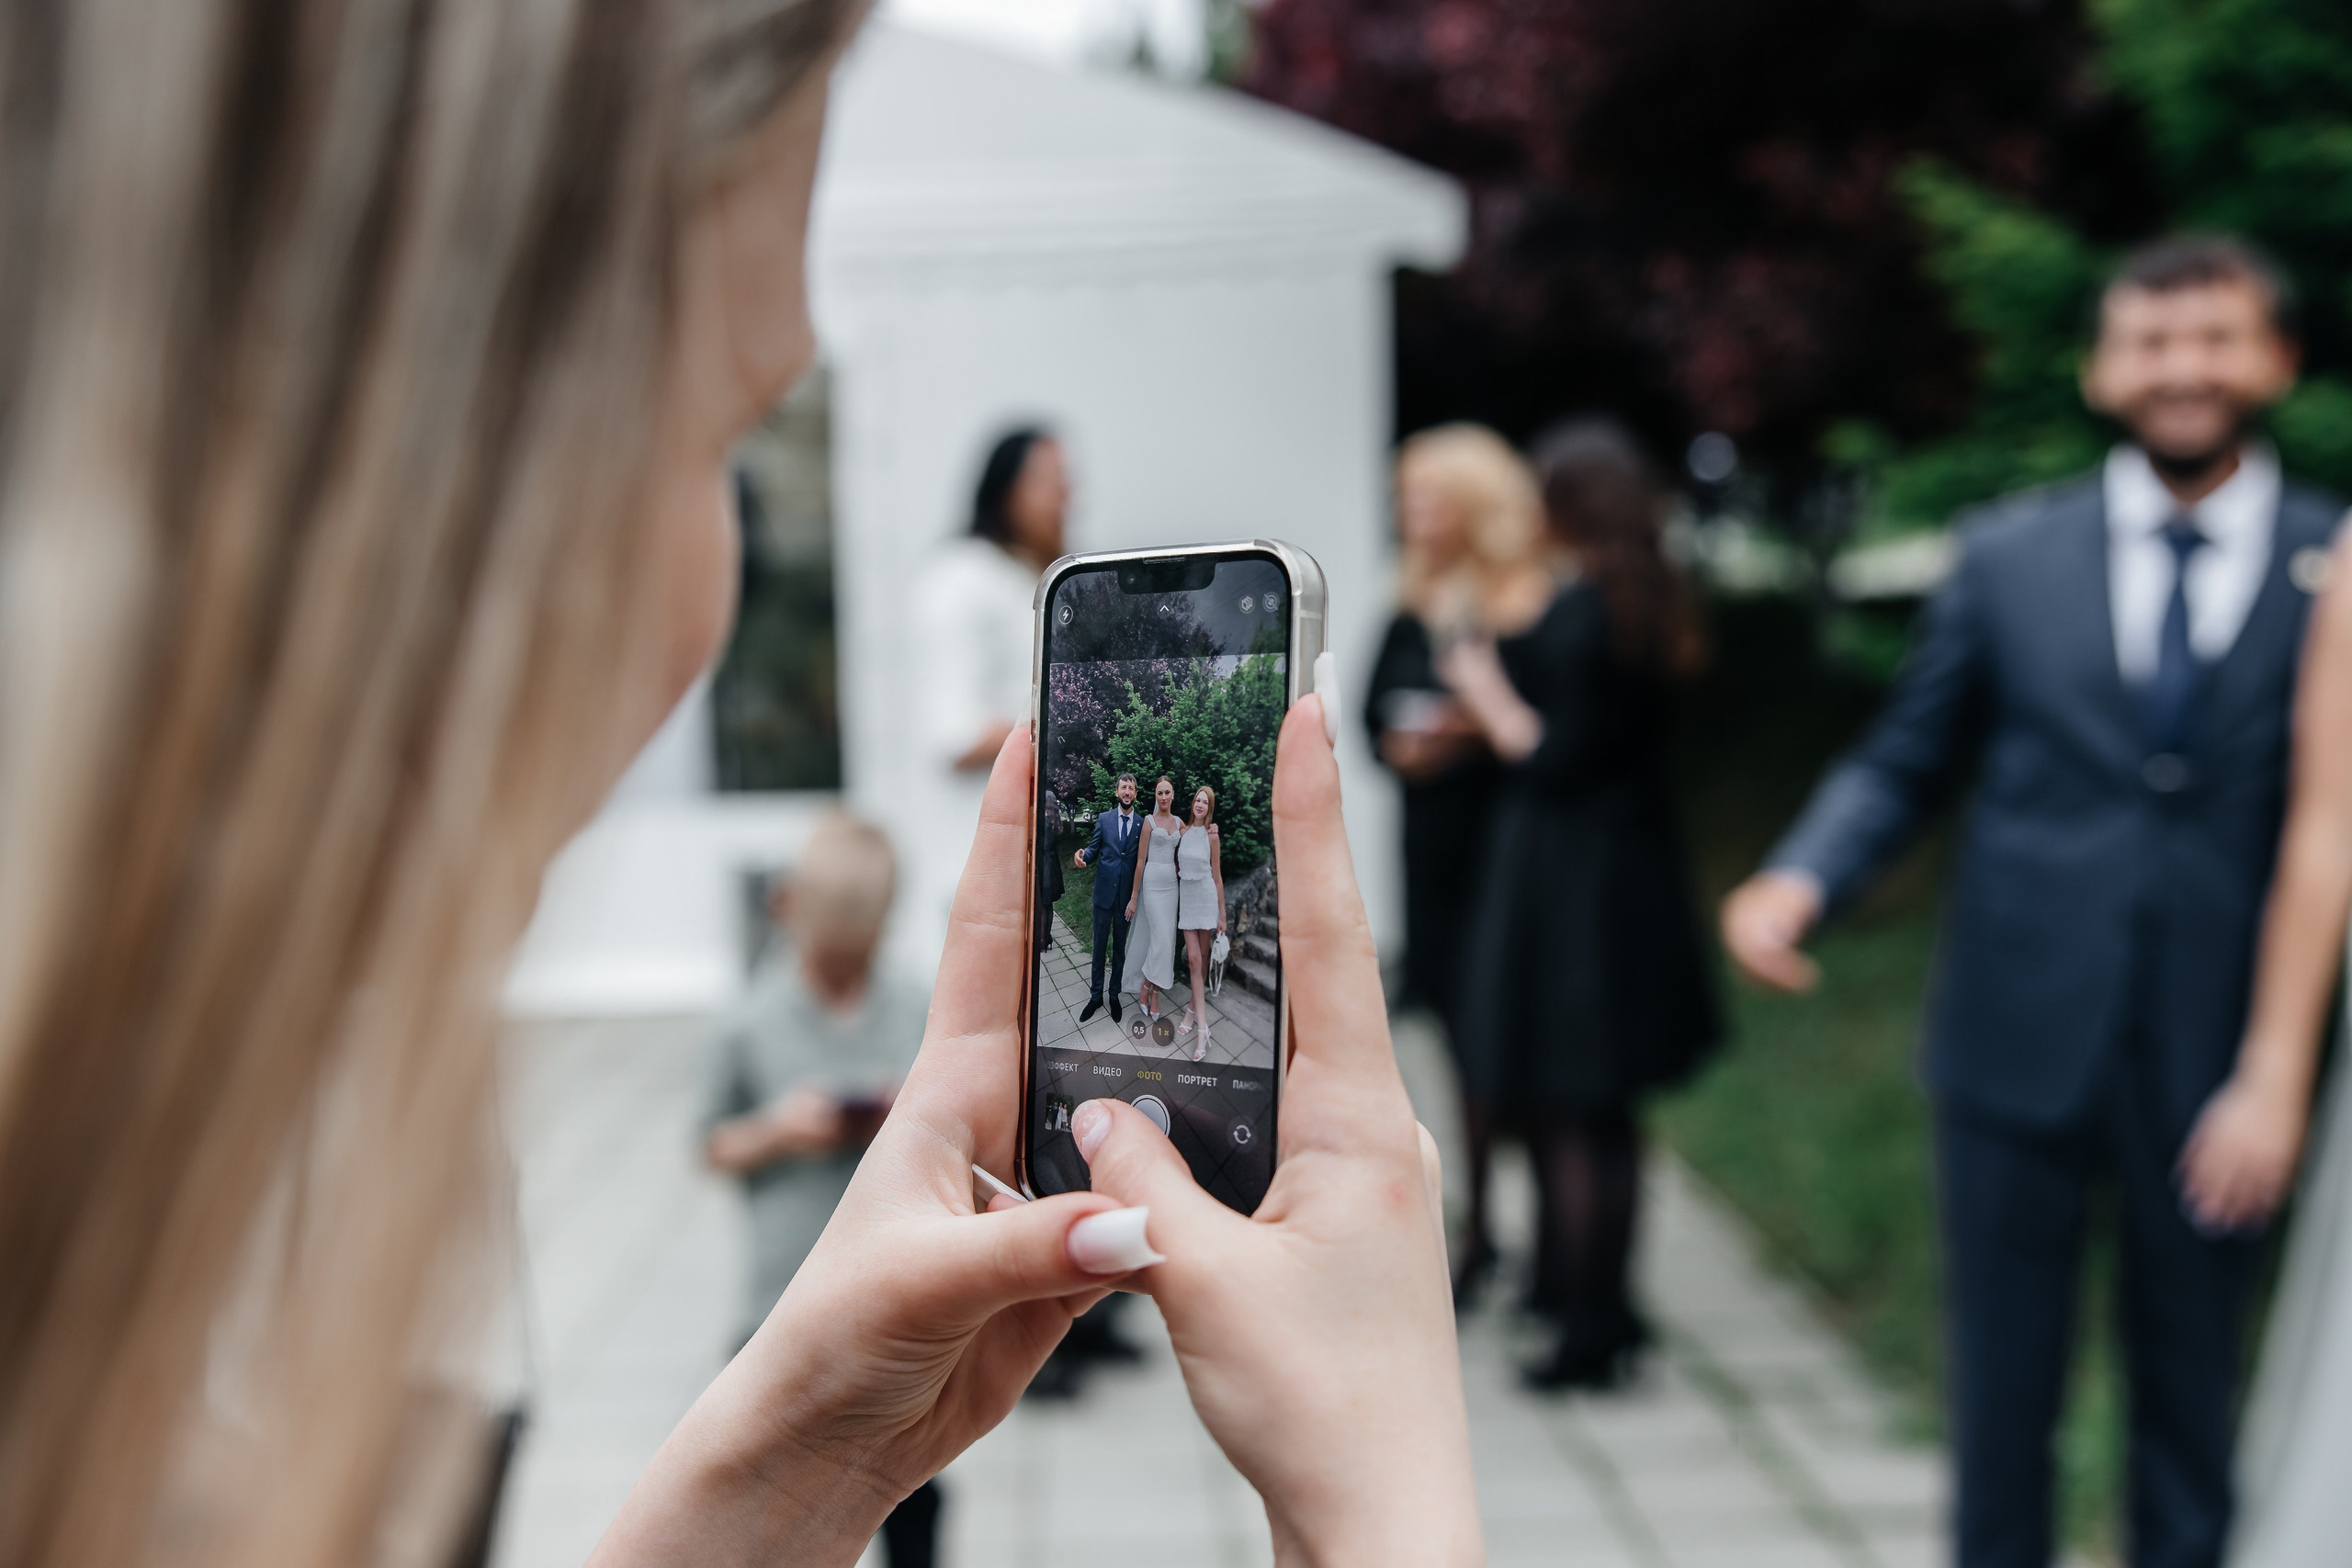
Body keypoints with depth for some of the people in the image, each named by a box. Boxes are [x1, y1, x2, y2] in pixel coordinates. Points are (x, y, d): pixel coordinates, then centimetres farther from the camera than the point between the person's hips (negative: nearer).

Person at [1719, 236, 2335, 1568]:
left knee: (2192, 1384, 15)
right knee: (2002, 1381, 13)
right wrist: (1801, 879, -10)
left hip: (2217, 1056, 0)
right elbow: (1906, 762, 8)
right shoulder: (2009, 553, 4)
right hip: (2021, 1035, 1)